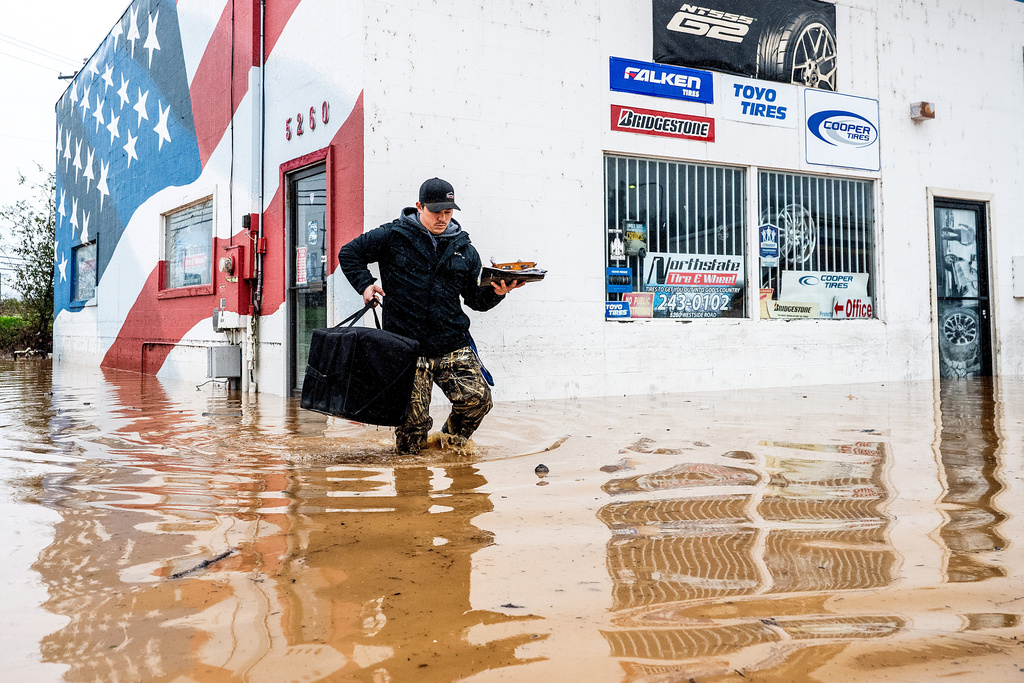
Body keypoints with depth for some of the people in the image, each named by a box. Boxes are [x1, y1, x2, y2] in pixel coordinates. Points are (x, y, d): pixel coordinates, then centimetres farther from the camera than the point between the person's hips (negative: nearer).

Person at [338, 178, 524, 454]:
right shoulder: (394, 236, 4)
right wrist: (365, 284, -1)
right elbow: (349, 253, 13)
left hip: (453, 344, 3)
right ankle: (417, 438, 33)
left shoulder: (464, 249, 14)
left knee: (478, 398, -18)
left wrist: (495, 293, -4)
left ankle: (453, 439, 15)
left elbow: (475, 298, 17)